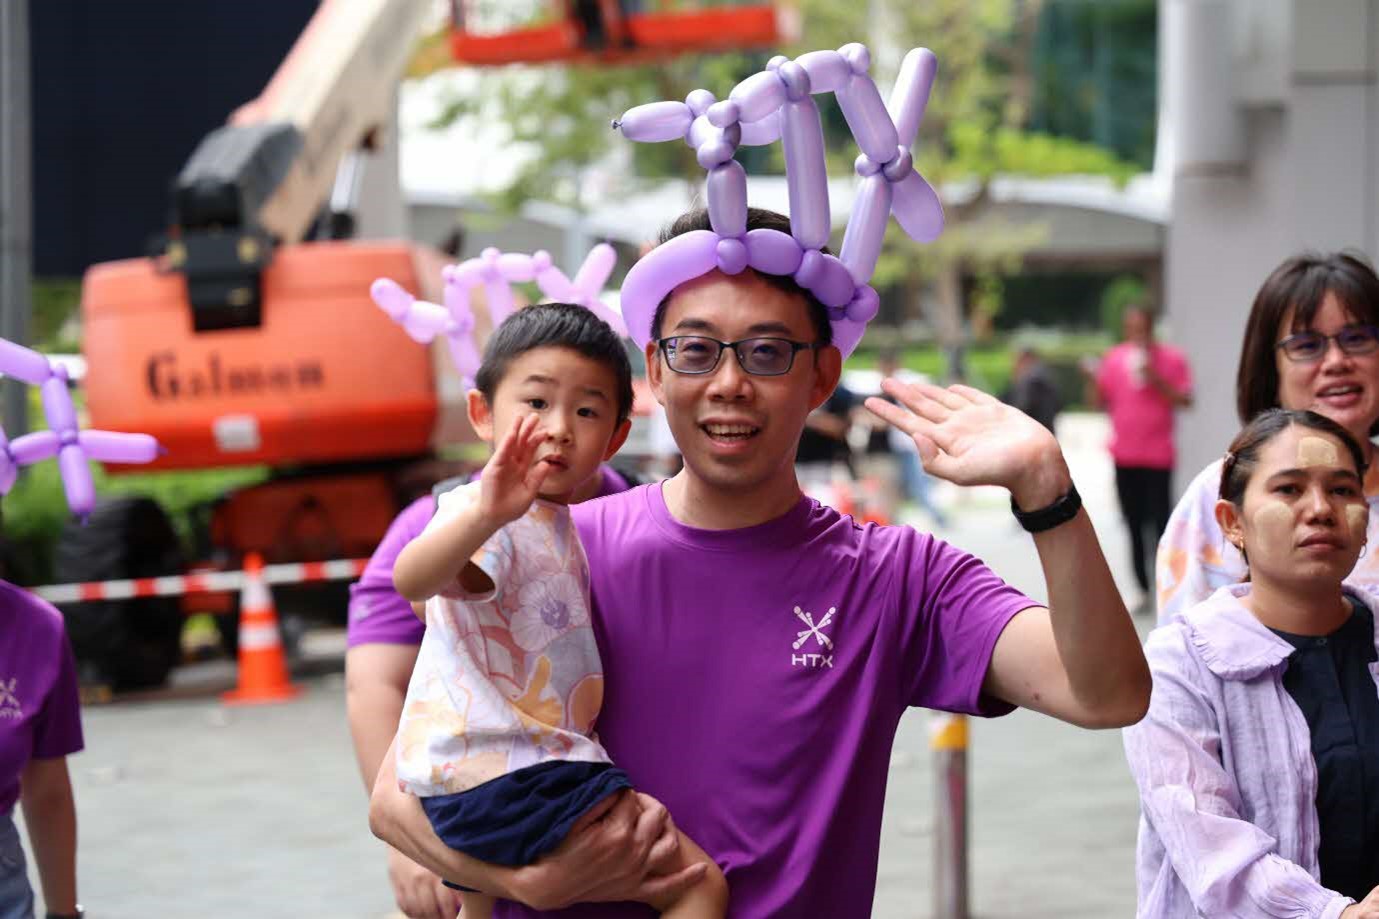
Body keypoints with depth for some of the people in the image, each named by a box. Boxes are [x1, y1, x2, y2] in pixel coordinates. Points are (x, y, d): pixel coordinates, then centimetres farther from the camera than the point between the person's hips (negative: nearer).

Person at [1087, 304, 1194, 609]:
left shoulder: (1171, 358, 0)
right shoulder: (1114, 358, 9)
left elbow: (1186, 400, -3)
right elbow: (1099, 400, 10)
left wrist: (1157, 381, -15)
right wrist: (1093, 379, -9)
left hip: (1158, 457, -3)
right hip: (1124, 457, 3)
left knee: (1160, 523, -9)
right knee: (1135, 526, 6)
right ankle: (1145, 591, 12)